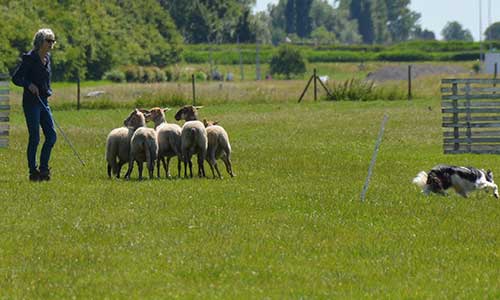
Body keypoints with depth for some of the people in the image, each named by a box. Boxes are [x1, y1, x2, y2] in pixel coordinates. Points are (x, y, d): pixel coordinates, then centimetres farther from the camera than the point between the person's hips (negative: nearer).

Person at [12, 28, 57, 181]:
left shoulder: (47, 58, 11)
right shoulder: (30, 58, -11)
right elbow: (16, 78, -13)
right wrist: (29, 85, -27)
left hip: (44, 102, 8)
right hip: (31, 102, -7)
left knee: (51, 135, 2)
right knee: (34, 138, -5)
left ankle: (43, 169, 12)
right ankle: (33, 171, 4)